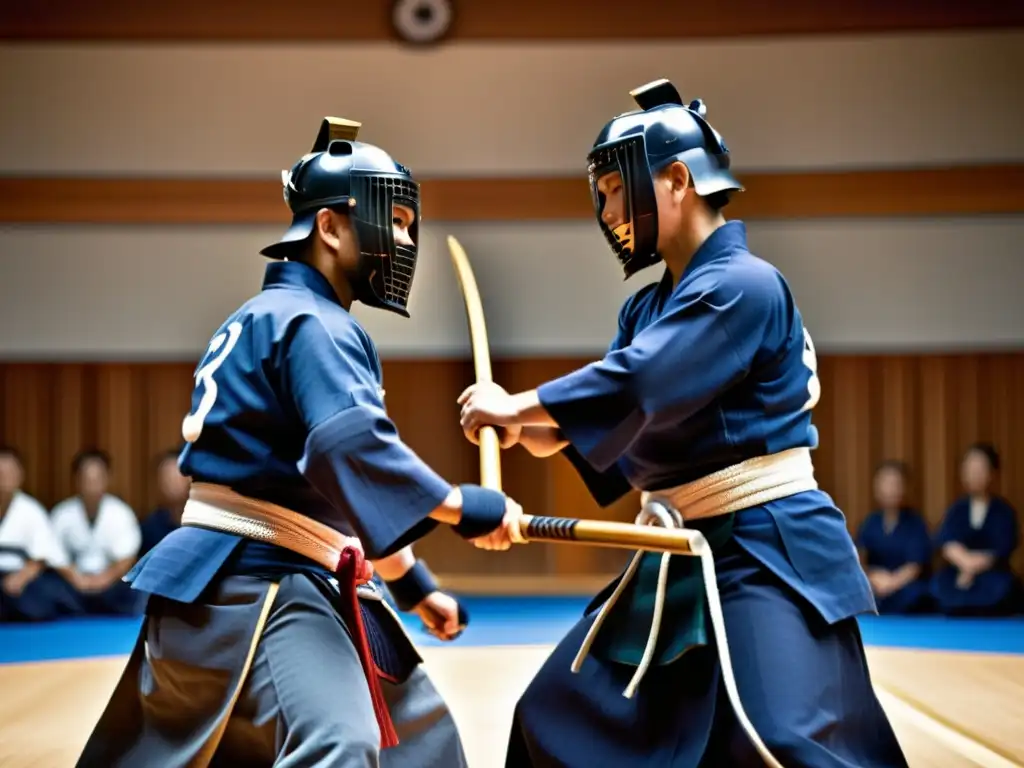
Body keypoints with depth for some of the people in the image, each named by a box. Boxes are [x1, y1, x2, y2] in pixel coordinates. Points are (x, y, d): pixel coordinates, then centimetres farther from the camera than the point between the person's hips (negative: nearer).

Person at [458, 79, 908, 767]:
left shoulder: (744, 286, -15)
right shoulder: (646, 309, 12)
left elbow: (636, 385, -25)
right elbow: (620, 435, 11)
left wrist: (516, 407, -16)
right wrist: (538, 430, -8)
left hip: (766, 555, -9)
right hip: (679, 561, 9)